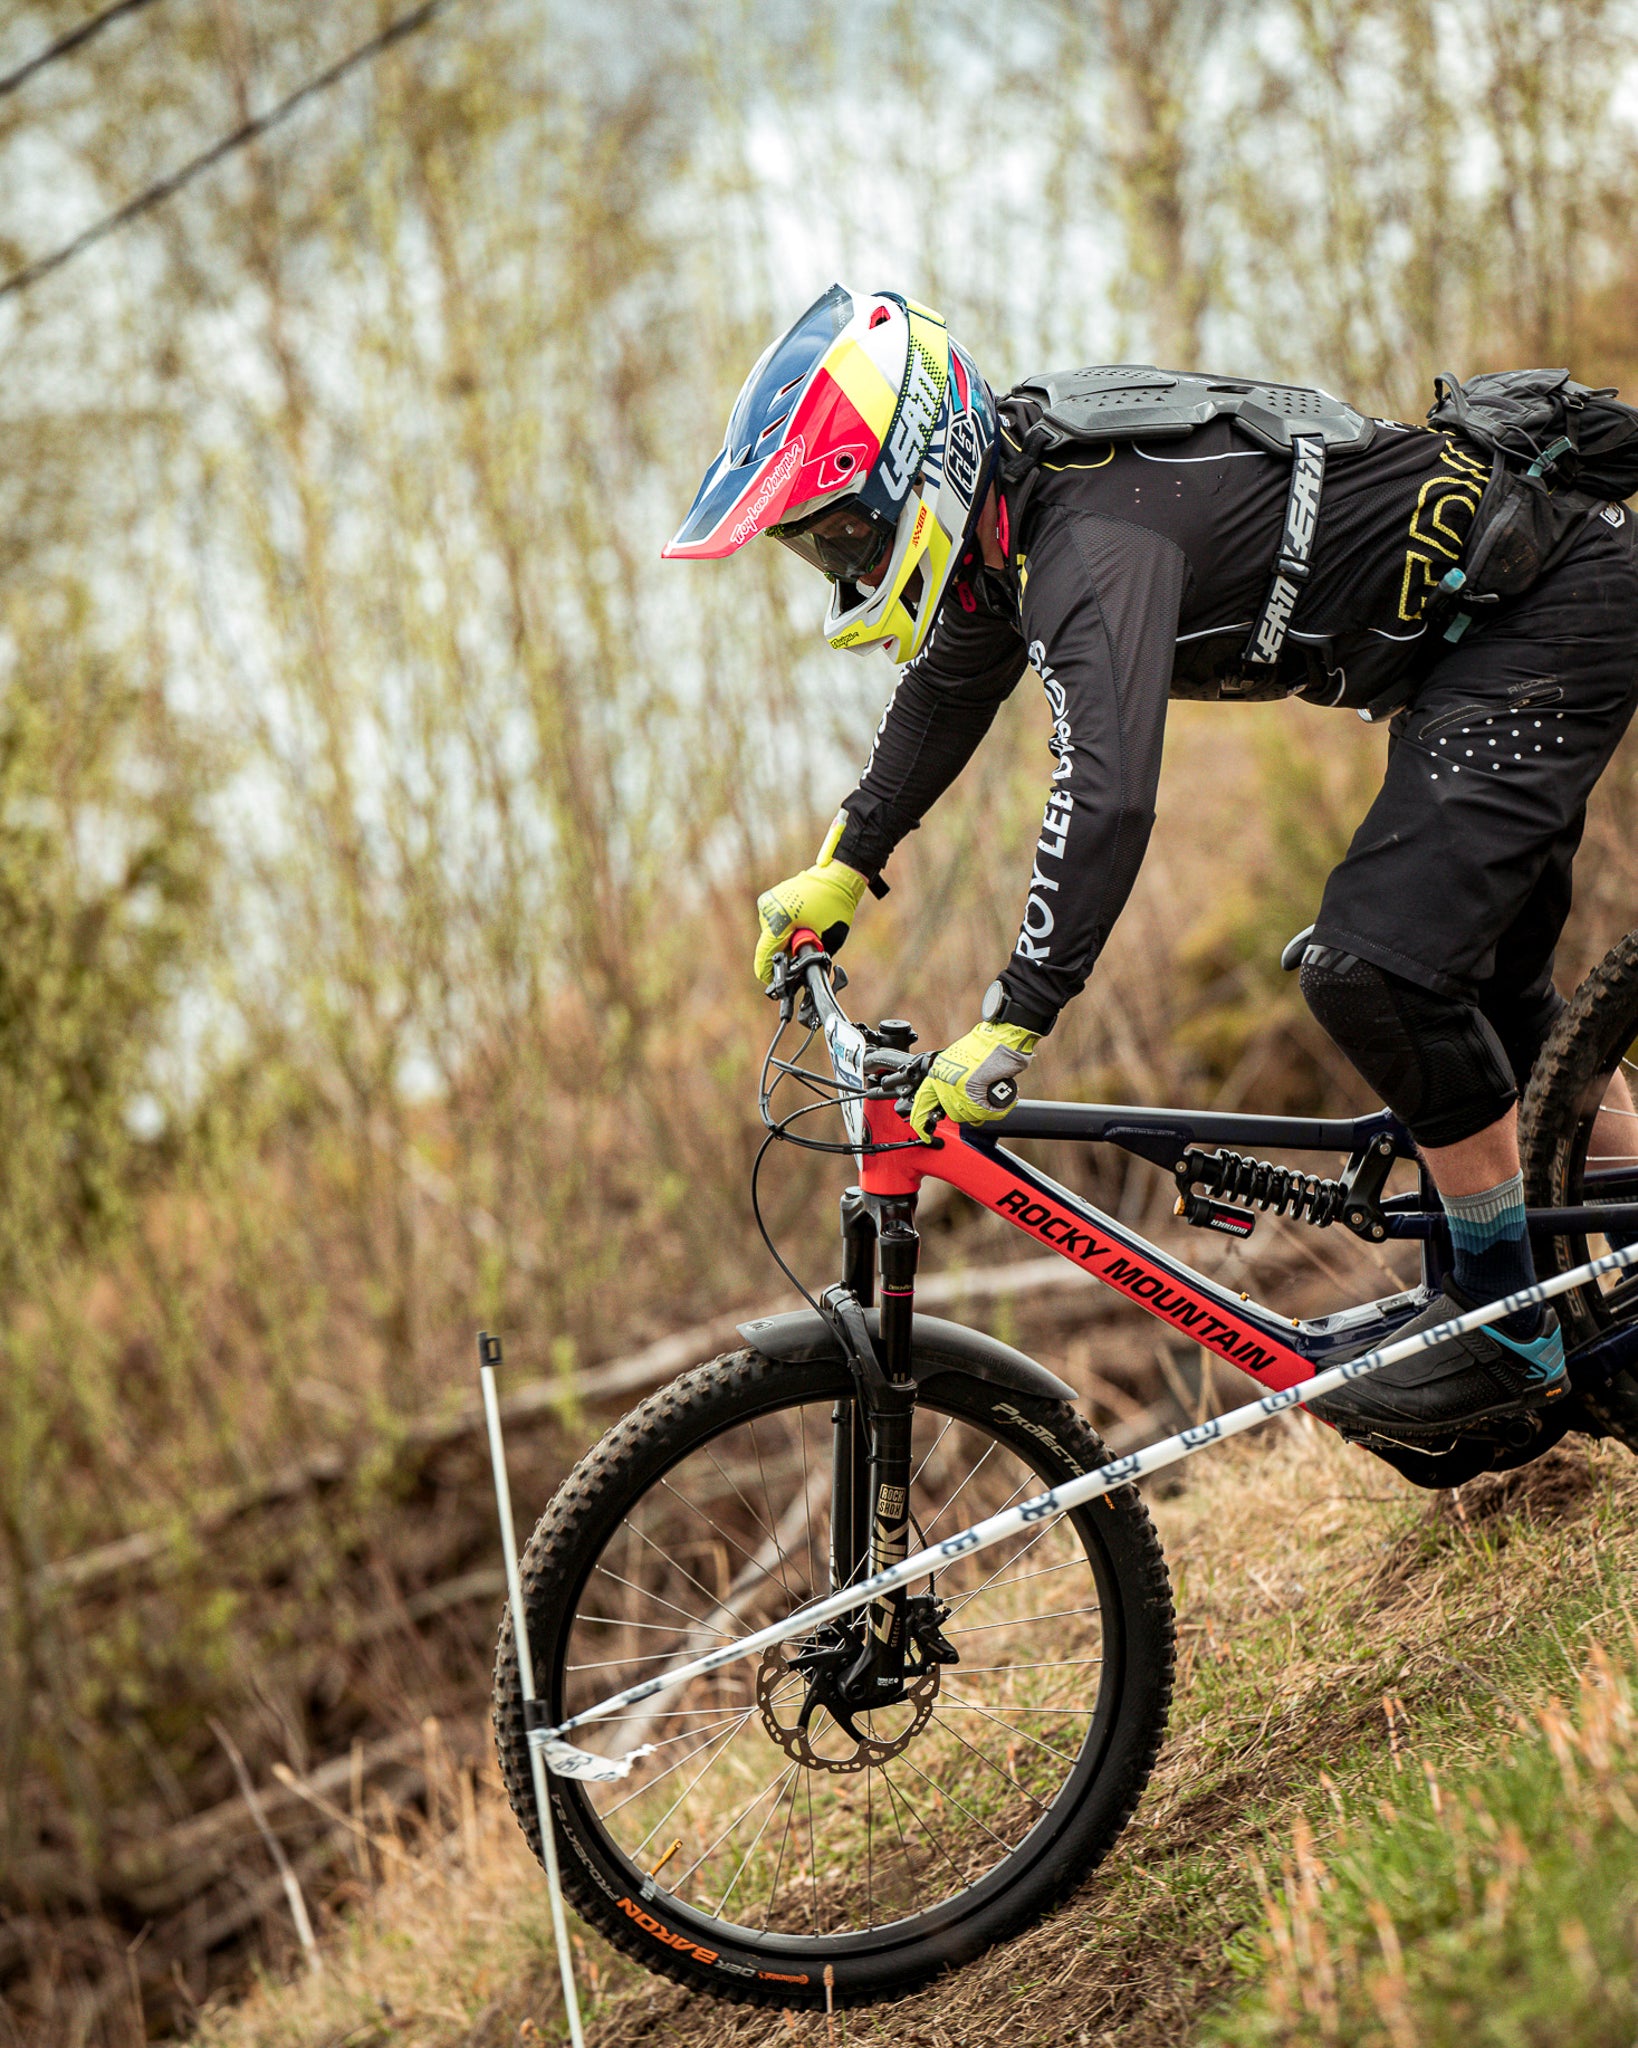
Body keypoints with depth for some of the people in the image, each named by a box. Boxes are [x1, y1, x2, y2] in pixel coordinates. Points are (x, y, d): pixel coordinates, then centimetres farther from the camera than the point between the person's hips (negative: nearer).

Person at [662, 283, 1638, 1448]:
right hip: (1478, 621, 10)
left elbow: (1108, 796, -40)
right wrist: (842, 869, 23)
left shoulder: (1093, 537, -28)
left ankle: (1515, 1330, -5)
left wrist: (1012, 1025, -41)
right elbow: (948, 693, 22)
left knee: (1374, 970, -19)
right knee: (1482, 980, 21)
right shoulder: (1008, 497, 3)